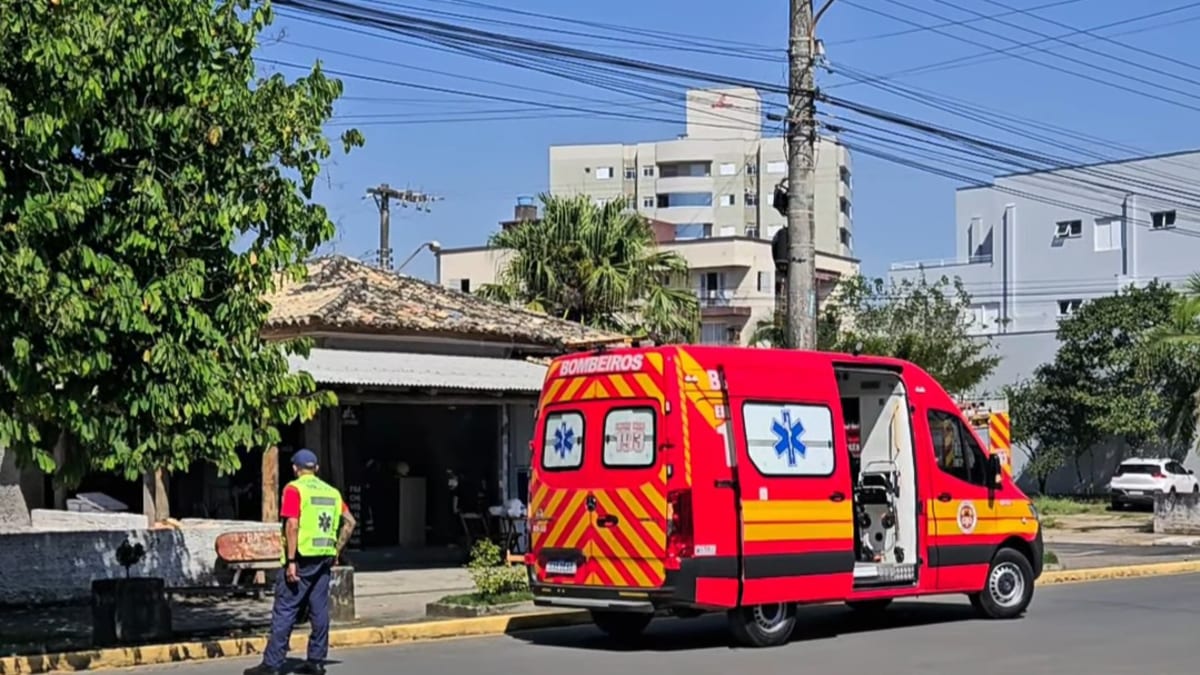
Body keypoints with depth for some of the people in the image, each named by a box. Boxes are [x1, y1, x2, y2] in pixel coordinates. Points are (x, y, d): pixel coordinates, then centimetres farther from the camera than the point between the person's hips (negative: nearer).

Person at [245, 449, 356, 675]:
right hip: (324, 559, 6)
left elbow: (292, 525, -16)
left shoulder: (294, 489, -7)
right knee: (319, 611, 9)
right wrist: (337, 550, 15)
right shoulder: (332, 491, 12)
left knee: (285, 611, -3)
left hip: (302, 558, -6)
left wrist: (291, 561, -16)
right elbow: (349, 522, 11)